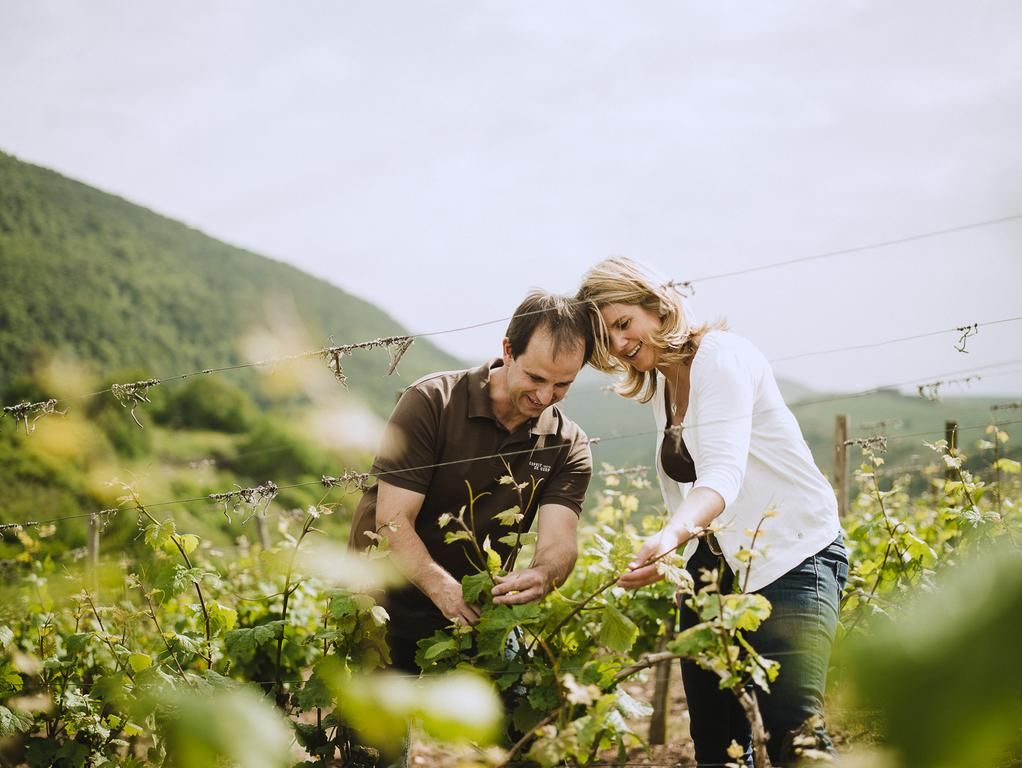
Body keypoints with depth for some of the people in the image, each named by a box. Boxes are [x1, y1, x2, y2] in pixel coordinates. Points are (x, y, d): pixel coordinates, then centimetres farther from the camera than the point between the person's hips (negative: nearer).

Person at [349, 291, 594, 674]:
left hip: (474, 624, 3)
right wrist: (443, 588, -37)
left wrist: (542, 575, -43)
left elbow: (559, 541, -17)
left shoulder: (568, 446, -3)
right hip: (388, 616, -3)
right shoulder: (431, 402, -14)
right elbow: (392, 520, -19)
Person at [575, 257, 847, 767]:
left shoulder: (719, 356, -13)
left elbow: (724, 472, -29)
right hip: (714, 567, 8)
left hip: (793, 557, -8)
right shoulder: (659, 386, 12)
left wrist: (672, 535, -46)